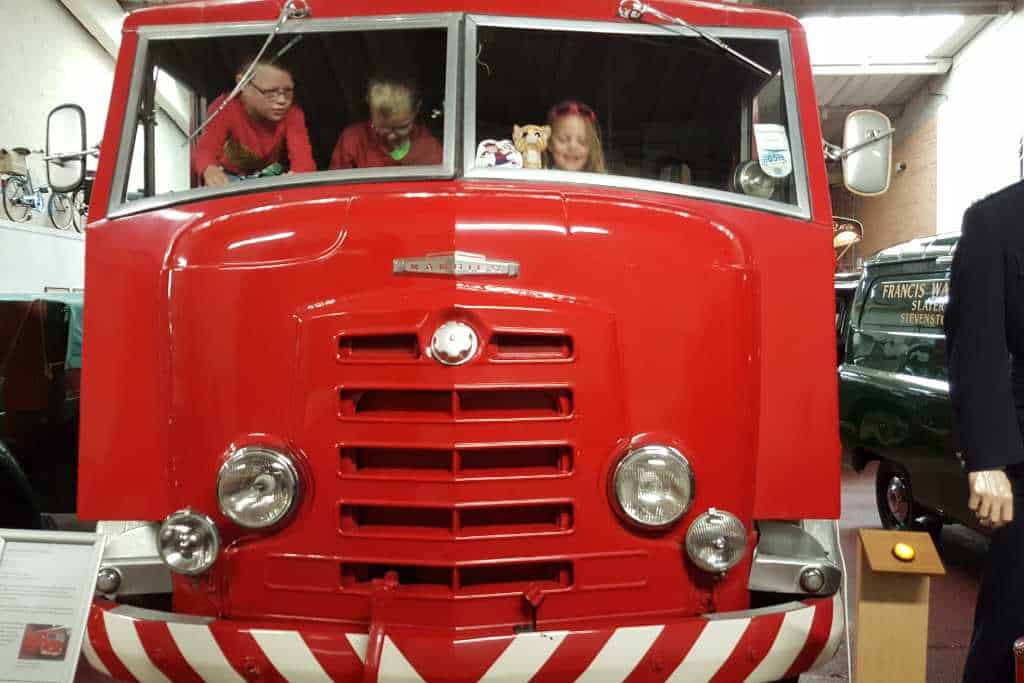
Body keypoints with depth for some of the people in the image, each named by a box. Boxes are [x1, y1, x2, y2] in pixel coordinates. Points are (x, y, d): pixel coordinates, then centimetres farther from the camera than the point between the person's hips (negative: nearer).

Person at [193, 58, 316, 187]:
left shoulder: (292, 112, -25)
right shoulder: (225, 108, -28)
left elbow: (301, 153, -39)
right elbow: (206, 148, -43)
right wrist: (210, 170, -70)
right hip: (231, 176, 0)